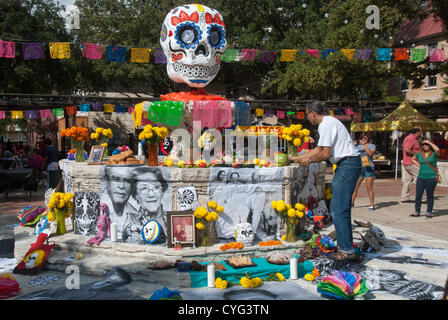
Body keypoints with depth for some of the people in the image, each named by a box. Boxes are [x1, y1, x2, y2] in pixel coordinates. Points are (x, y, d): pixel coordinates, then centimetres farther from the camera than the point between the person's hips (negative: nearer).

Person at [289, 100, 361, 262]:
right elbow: (318, 149, 27)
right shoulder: (328, 122, 21)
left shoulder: (326, 124, -12)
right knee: (339, 208, 14)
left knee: (339, 210, -10)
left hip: (347, 165, -11)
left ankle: (347, 250, -7)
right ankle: (344, 245, 20)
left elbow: (326, 153, -17)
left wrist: (309, 160, 0)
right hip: (346, 165, 11)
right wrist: (297, 158, 31)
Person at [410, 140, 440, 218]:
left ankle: (429, 212, 13)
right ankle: (417, 212, 13)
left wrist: (429, 142, -14)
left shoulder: (434, 154, -2)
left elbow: (437, 149, -26)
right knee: (418, 195, 4)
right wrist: (419, 165, 11)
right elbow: (413, 159, 28)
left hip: (432, 178, -4)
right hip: (421, 178, 4)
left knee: (430, 196, 4)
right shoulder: (419, 154, 9)